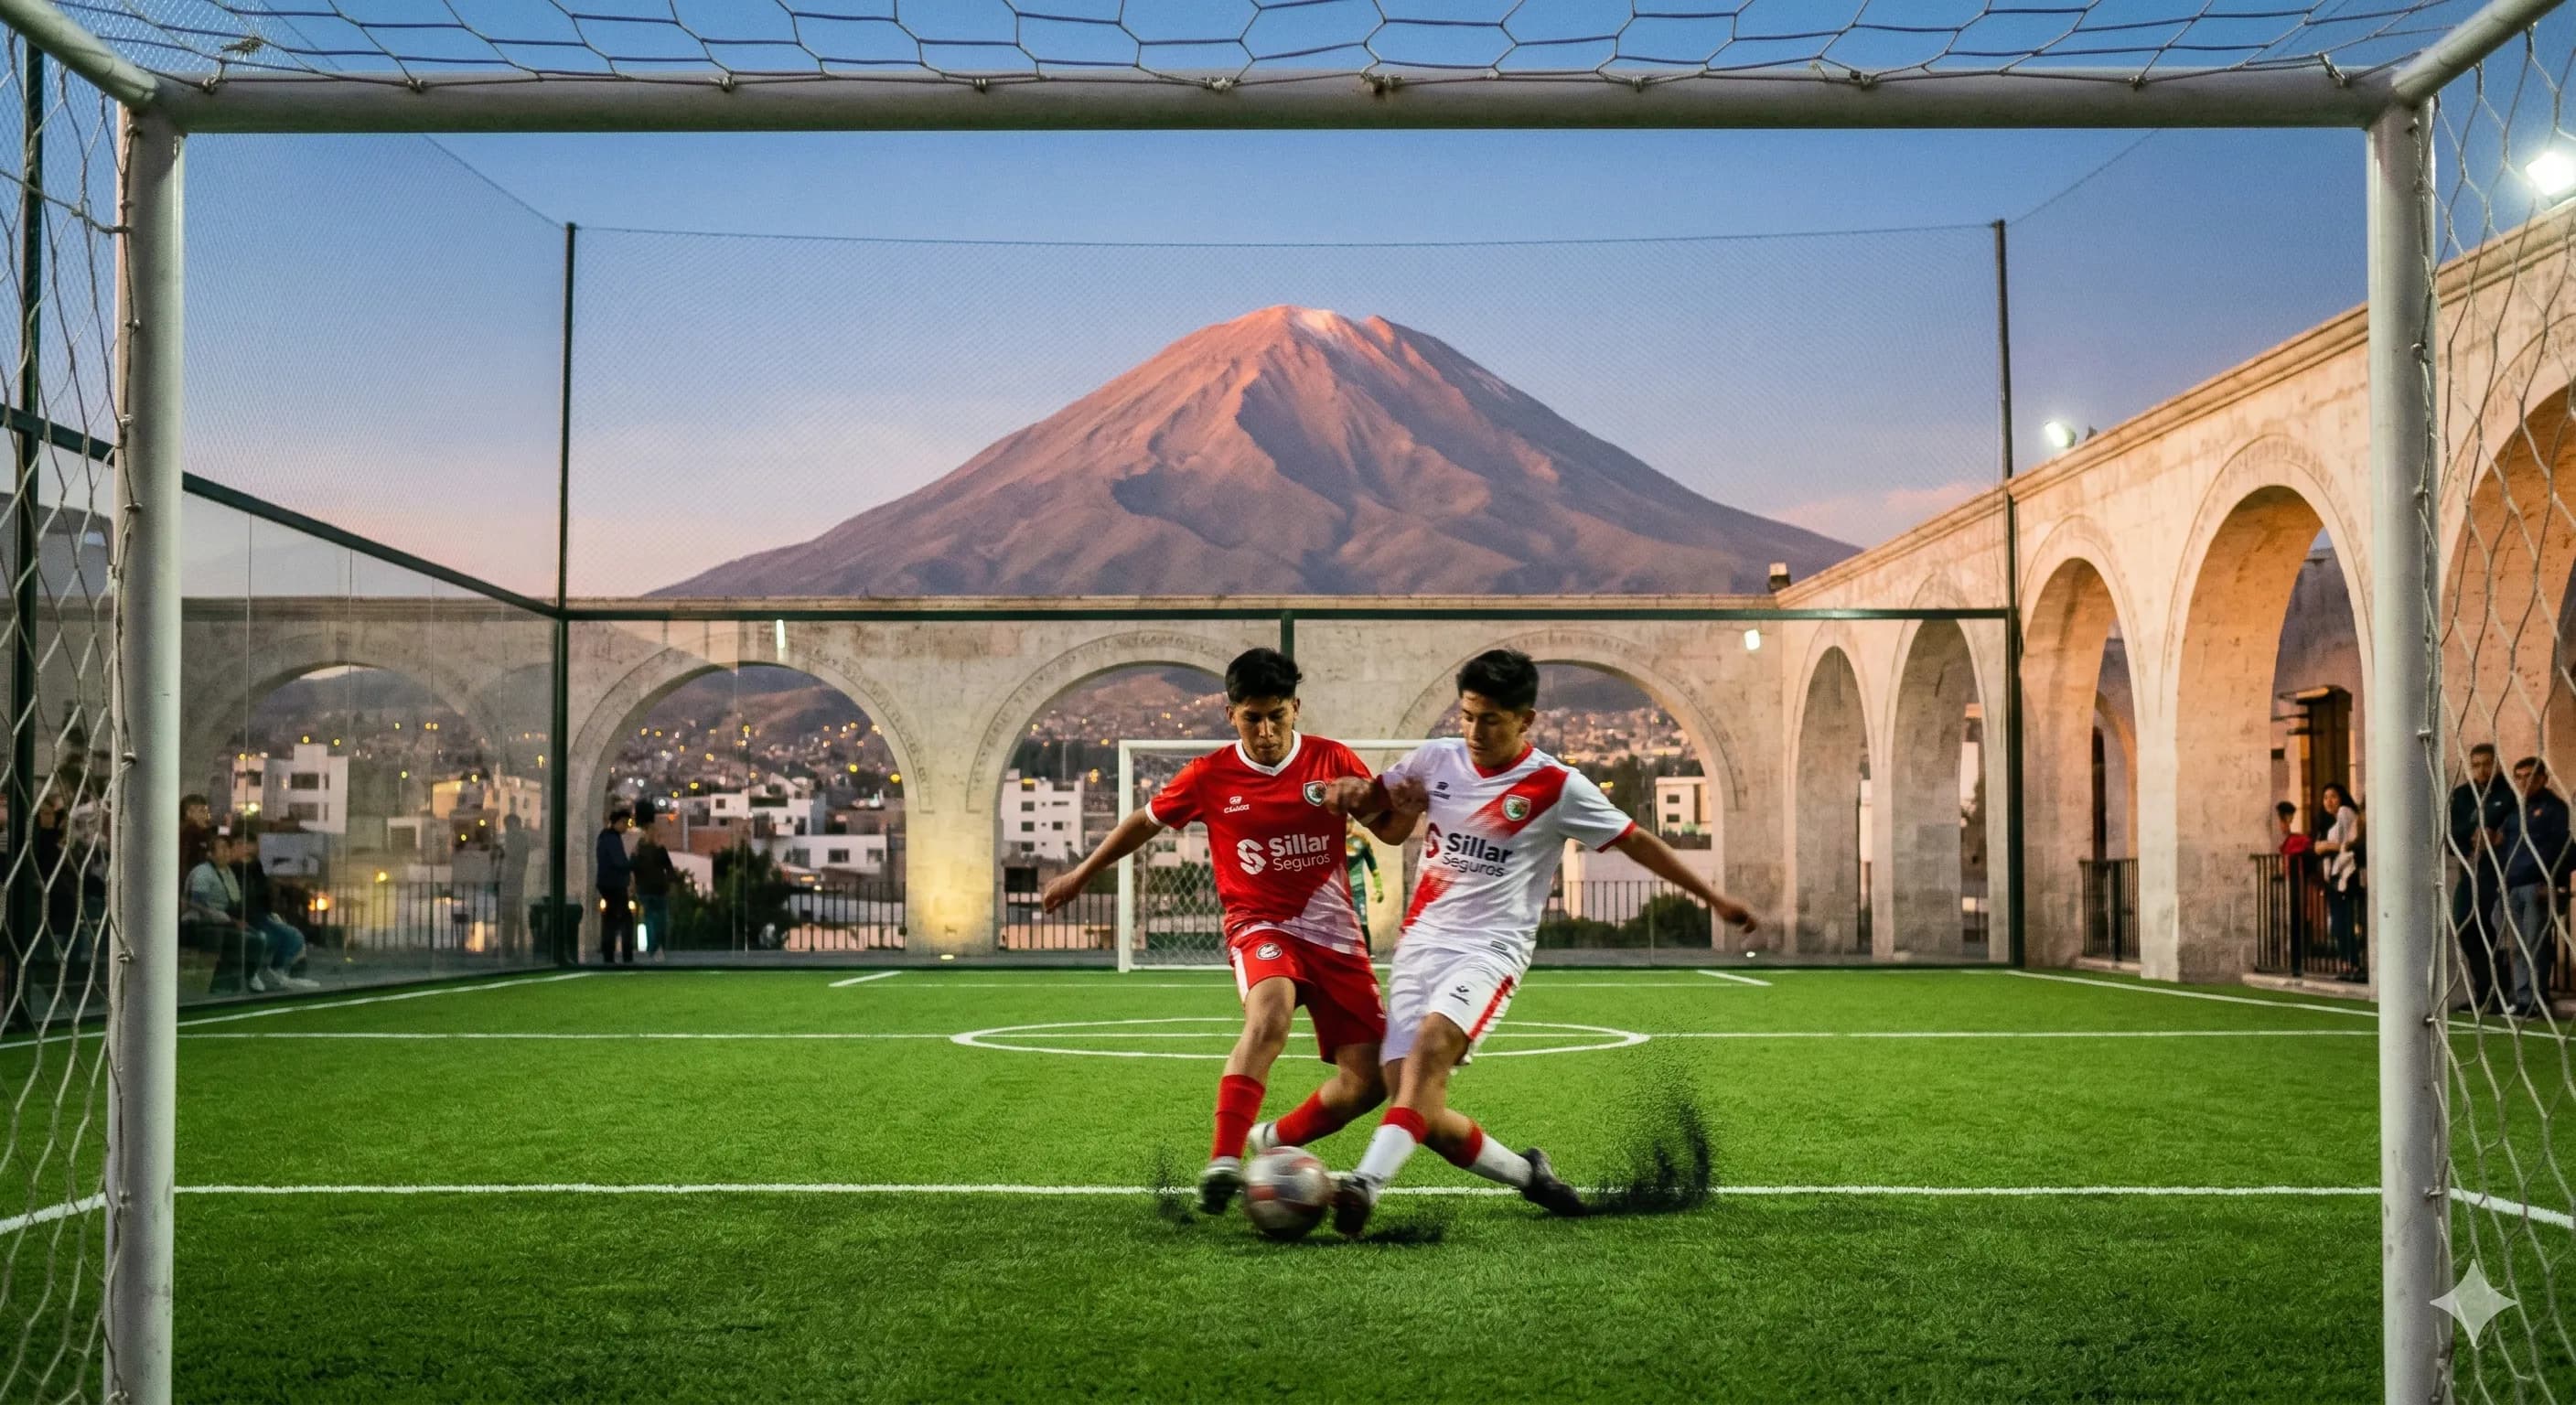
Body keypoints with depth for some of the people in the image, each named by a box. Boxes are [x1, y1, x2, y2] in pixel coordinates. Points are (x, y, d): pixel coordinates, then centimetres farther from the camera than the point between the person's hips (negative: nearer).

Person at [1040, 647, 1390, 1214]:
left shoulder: (1333, 760, -1)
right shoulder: (1211, 775, -2)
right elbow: (1147, 820, 14)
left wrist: (1362, 792, -25)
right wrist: (1083, 873, 23)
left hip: (1334, 932, 3)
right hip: (1260, 924, -3)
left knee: (1368, 1082, -4)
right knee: (1270, 1012, -38)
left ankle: (1275, 1142, 24)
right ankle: (1222, 1163, -39)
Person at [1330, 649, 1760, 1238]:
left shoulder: (1557, 787, -3)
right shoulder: (1436, 760, 6)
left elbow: (1636, 842, 7)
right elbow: (1375, 813, 22)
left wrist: (1714, 898, 7)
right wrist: (1396, 807, -3)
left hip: (1490, 949, -4)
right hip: (1420, 942, 4)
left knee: (1432, 1041, -33)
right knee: (1422, 1110, -5)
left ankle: (1366, 1184, -45)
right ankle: (1527, 1174, 20)